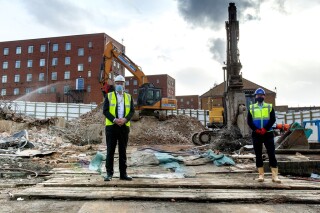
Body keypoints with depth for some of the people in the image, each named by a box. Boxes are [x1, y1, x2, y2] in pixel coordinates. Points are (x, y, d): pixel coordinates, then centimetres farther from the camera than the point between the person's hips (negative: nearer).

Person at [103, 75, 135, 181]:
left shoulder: (129, 97, 12)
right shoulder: (109, 96, 5)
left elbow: (132, 111, 4)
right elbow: (105, 111, -3)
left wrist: (125, 119, -15)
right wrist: (114, 120, -18)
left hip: (124, 127, 2)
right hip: (111, 126, -2)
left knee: (123, 151, 7)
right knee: (110, 151, 0)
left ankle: (123, 173, 13)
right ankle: (109, 173, 7)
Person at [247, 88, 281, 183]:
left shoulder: (270, 107, 8)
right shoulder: (251, 108, 9)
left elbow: (273, 119, -3)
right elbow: (249, 121, 2)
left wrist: (265, 129, -16)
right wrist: (256, 130, -12)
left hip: (268, 133, -1)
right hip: (256, 134, 1)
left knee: (272, 154, -4)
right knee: (258, 155, 4)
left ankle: (275, 176, -2)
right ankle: (261, 175, 10)